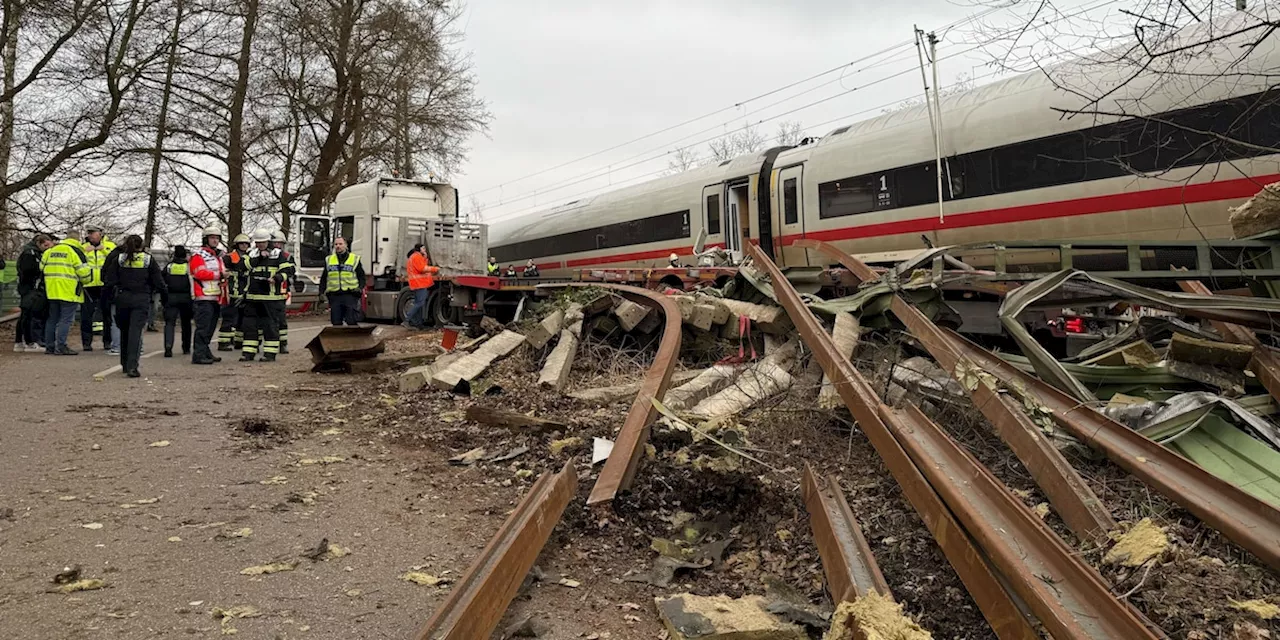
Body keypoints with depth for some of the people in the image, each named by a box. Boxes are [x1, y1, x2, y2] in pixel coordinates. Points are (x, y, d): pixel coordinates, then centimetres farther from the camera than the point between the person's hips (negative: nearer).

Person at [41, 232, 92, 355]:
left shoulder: (50, 250, 15)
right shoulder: (75, 251, -7)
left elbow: (42, 268, 19)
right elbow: (84, 271, -12)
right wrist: (86, 280, 8)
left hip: (52, 291, 7)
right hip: (69, 291, -7)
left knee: (52, 319, 15)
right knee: (66, 319, -5)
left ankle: (49, 346, 18)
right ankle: (60, 347, -9)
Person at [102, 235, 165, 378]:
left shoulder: (118, 259, 4)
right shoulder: (148, 260, 1)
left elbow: (109, 281, 2)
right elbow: (158, 282, 1)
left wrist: (111, 296, 13)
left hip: (122, 298, 2)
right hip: (141, 299, -2)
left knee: (124, 331, 18)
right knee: (136, 331, -7)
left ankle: (125, 364, 29)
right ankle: (132, 366, -20)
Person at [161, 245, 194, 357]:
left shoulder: (168, 266, 5)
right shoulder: (189, 266, -1)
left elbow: (162, 284, 8)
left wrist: (163, 299, 15)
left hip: (171, 298, 1)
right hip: (185, 298, -1)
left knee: (169, 323, -2)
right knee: (186, 323, 12)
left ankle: (168, 347, -20)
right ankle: (186, 348, 18)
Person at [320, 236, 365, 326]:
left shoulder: (355, 259, 8)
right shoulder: (328, 260, 16)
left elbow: (361, 277, 8)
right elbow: (323, 278, 18)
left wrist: (360, 288, -10)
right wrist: (322, 292, 7)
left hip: (350, 295, -3)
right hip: (334, 295, 3)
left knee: (352, 322, -9)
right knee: (336, 322, 5)